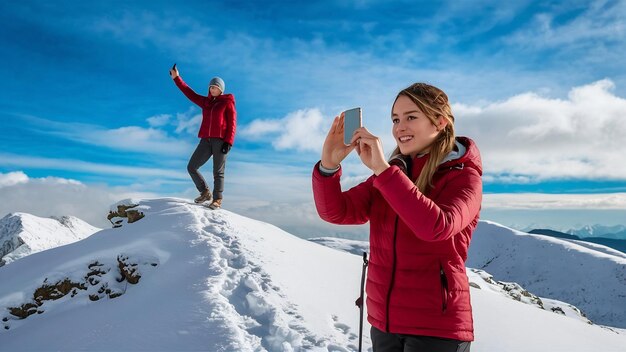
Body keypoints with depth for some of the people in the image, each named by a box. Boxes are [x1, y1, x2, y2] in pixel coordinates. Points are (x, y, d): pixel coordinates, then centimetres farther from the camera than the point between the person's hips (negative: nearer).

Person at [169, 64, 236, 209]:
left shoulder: (227, 102, 5)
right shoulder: (205, 102, 20)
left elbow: (232, 123, -2)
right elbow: (190, 93, 24)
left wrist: (228, 142, -12)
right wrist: (176, 78, 22)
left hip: (221, 140, -6)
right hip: (206, 140, 6)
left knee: (218, 172, -4)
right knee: (191, 167, 0)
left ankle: (217, 199, 6)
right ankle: (205, 193, 13)